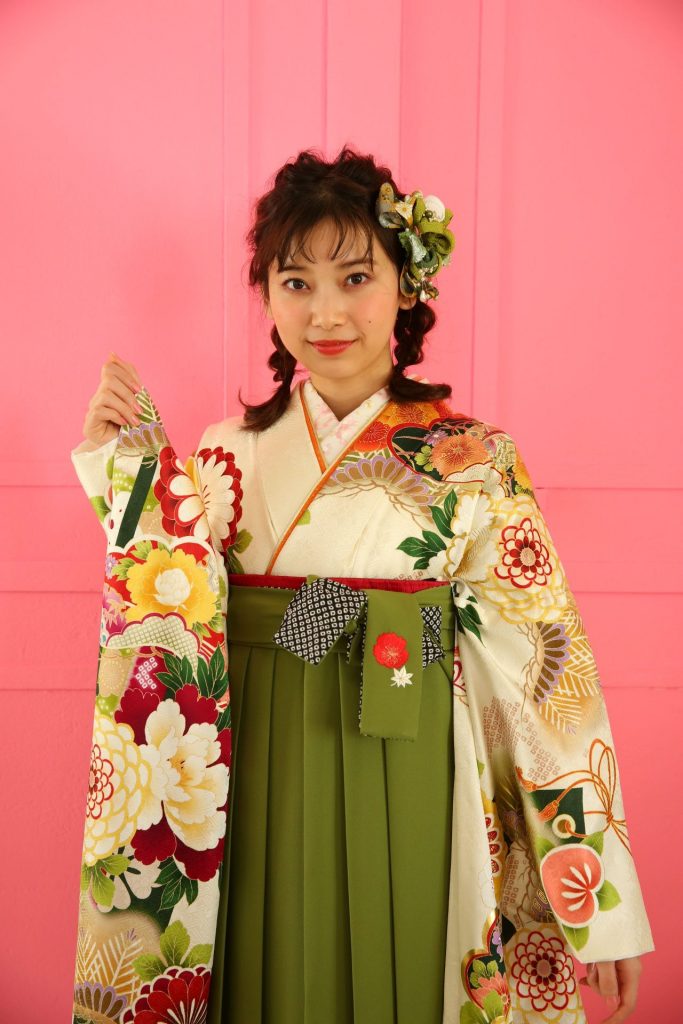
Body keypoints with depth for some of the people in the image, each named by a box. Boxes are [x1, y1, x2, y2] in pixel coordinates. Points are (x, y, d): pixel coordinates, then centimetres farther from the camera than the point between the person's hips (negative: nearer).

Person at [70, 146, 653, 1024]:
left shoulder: (473, 463, -7)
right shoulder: (230, 455, 1)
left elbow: (540, 668, -8)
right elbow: (171, 636, -4)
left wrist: (598, 898, -8)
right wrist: (120, 466, -11)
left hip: (402, 803, -2)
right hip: (260, 798, 2)